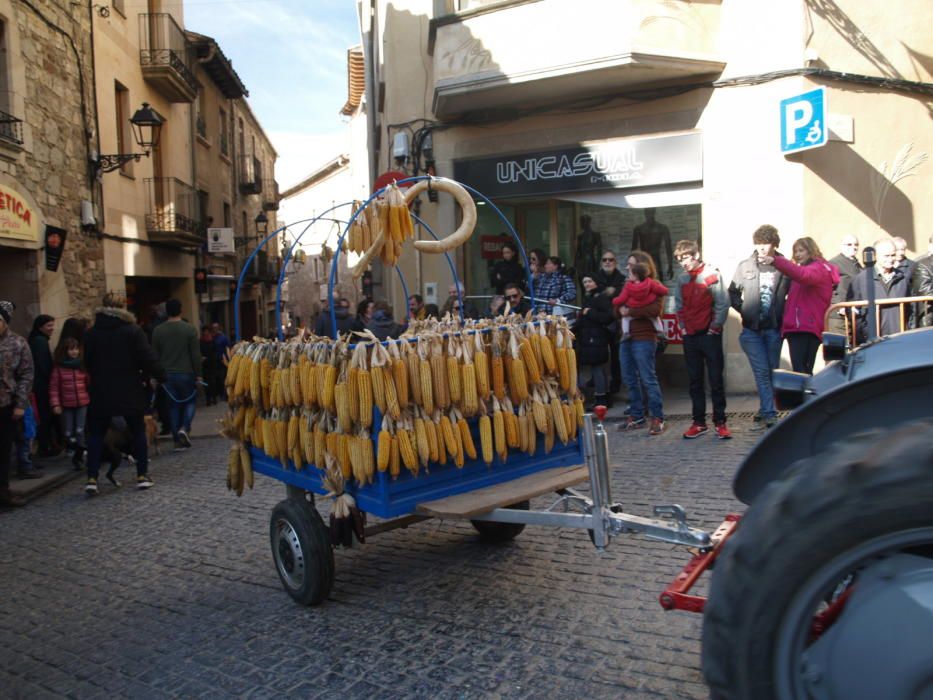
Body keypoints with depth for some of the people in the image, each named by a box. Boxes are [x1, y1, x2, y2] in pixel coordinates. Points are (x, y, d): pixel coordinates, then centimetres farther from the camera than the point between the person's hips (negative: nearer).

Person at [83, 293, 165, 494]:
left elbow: (88, 364, 5)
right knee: (138, 431, 11)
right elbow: (148, 359, -10)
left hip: (101, 394, 1)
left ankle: (92, 478, 1)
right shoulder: (133, 331, -7)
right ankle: (142, 475, 12)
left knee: (96, 434, 9)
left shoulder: (91, 334, 0)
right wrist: (161, 376, 2)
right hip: (130, 392, -1)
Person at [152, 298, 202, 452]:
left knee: (174, 405, 10)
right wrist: (198, 374, -2)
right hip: (186, 374, -3)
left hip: (167, 375, 3)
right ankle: (184, 428, -9)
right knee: (190, 401, 15)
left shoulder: (158, 330, 3)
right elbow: (196, 354, -8)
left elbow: (155, 356, 5)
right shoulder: (189, 329, -7)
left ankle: (178, 441, 10)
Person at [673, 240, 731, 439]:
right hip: (690, 336, 5)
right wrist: (683, 325, 6)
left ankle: (720, 422, 6)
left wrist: (715, 327, -8)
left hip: (709, 335, -5)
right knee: (695, 381, 8)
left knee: (716, 380, -1)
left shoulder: (712, 275, -8)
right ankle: (699, 422, 15)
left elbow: (723, 303, -10)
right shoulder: (682, 278, 7)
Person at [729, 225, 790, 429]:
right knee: (762, 371, -6)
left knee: (772, 371, 8)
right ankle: (769, 413, -6)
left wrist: (783, 315, -3)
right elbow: (733, 293, 11)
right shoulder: (745, 266, 2)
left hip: (774, 329, 0)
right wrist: (743, 310, 0)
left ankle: (765, 413, 19)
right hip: (752, 329, 0)